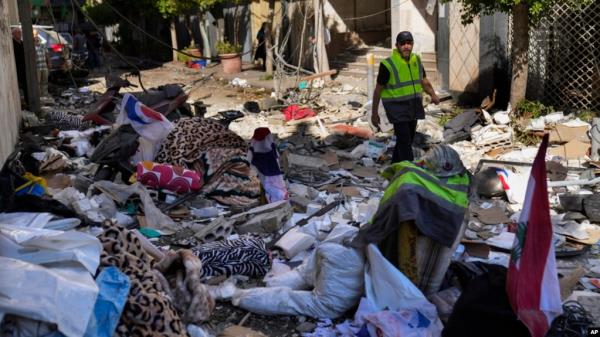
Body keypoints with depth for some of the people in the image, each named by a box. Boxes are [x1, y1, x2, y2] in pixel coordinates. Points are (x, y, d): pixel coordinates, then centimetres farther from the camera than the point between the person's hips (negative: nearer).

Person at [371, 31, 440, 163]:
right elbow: (378, 89, -9)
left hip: (413, 106, 7)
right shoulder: (388, 64, -15)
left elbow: (424, 80, 16)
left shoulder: (416, 60, 4)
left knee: (408, 139, 16)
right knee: (404, 140, -13)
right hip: (397, 108, -7)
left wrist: (433, 94, 2)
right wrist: (374, 112, -7)